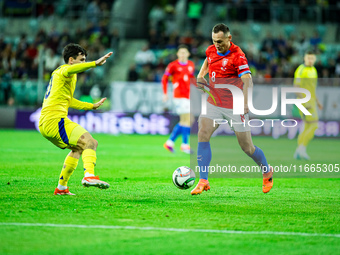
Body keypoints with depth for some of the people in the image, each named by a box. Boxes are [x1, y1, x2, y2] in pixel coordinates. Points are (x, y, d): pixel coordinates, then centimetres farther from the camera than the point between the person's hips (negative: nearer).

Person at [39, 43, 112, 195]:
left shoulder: (58, 73, 28)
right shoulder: (63, 70, -3)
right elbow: (69, 70, -32)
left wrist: (92, 106, 45)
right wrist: (95, 63, -41)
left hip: (45, 124, 10)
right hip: (55, 120, -10)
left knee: (78, 148, 27)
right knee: (90, 142, -21)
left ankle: (61, 188, 27)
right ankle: (89, 176, -43)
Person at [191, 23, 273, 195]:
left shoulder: (237, 56, -19)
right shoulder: (211, 50, 2)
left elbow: (247, 81, -27)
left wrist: (245, 102, -40)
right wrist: (201, 75, 10)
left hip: (234, 107, -5)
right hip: (213, 103, 5)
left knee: (247, 147, 1)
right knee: (203, 135, -15)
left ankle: (267, 172, 29)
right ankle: (203, 181, -14)